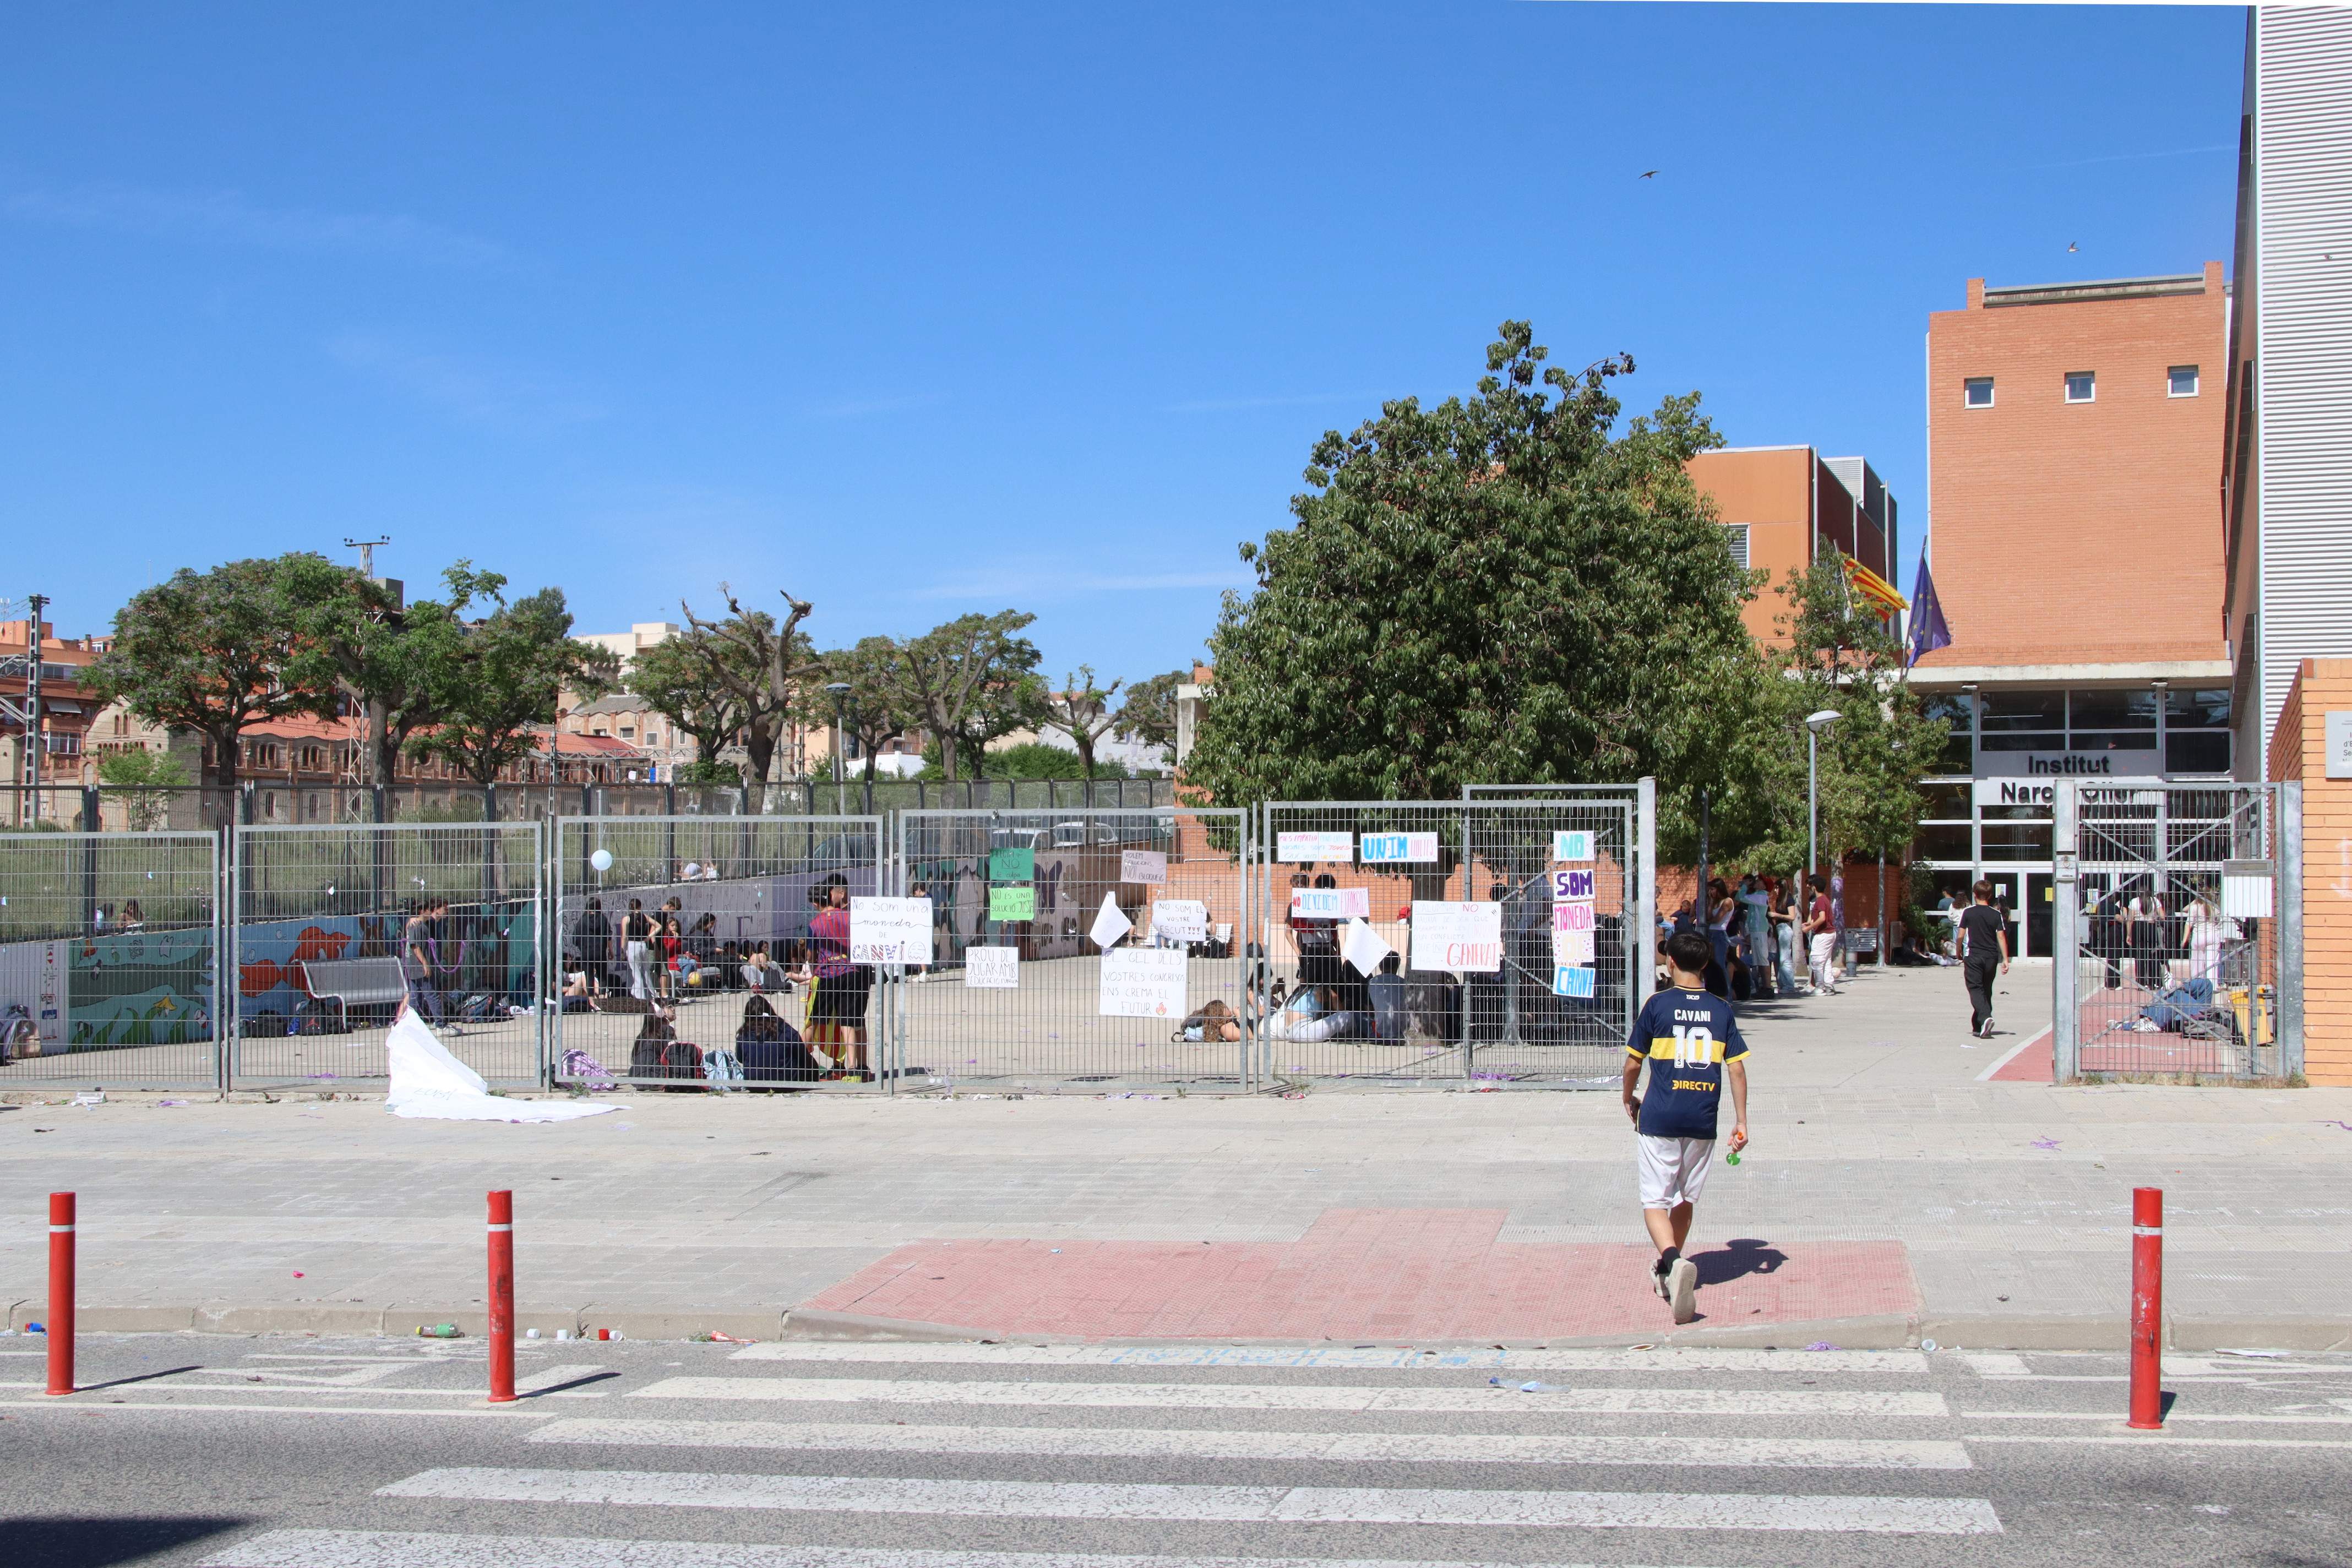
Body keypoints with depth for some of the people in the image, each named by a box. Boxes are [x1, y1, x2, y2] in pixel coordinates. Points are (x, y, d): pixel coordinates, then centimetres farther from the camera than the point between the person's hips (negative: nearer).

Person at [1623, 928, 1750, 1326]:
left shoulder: (1658, 1005, -4)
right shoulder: (1721, 1010, 4)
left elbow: (1633, 1062, 1)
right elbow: (1737, 1069, 2)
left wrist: (1629, 1098, 19)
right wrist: (1741, 1121, 7)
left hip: (1659, 1118, -3)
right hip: (1702, 1121, 3)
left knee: (1655, 1201, -2)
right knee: (1685, 1198, 19)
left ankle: (1674, 1261, -27)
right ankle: (1667, 1270, 30)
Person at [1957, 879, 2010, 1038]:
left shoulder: (1968, 912, -3)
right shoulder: (1996, 914, 1)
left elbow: (1961, 935, -2)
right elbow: (2001, 937, -4)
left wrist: (1959, 953, 14)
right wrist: (2005, 959, -3)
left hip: (1973, 956, -3)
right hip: (1991, 957, 3)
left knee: (1976, 989, -5)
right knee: (1986, 990, 14)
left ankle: (1985, 1017, -32)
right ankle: (1979, 1028, 17)